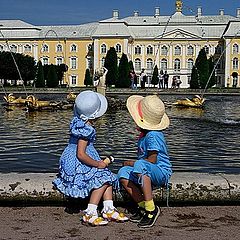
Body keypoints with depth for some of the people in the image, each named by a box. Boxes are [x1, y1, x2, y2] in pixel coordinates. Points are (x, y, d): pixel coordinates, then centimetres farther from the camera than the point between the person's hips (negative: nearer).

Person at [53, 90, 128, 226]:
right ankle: (90, 214, -13)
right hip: (76, 164, -10)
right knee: (103, 179, -16)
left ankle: (109, 210, 1)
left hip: (72, 161, 10)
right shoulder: (86, 130, -25)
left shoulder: (79, 121, 5)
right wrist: (97, 164, -17)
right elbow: (81, 154, -29)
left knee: (108, 177, 4)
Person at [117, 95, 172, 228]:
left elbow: (152, 160, -21)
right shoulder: (145, 133, 12)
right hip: (148, 172, 9)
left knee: (140, 165, -39)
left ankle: (151, 209, -32)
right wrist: (133, 164, 5)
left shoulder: (153, 136, -18)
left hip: (162, 172, -9)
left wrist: (132, 163, -9)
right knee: (123, 174, -13)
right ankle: (142, 206, -8)